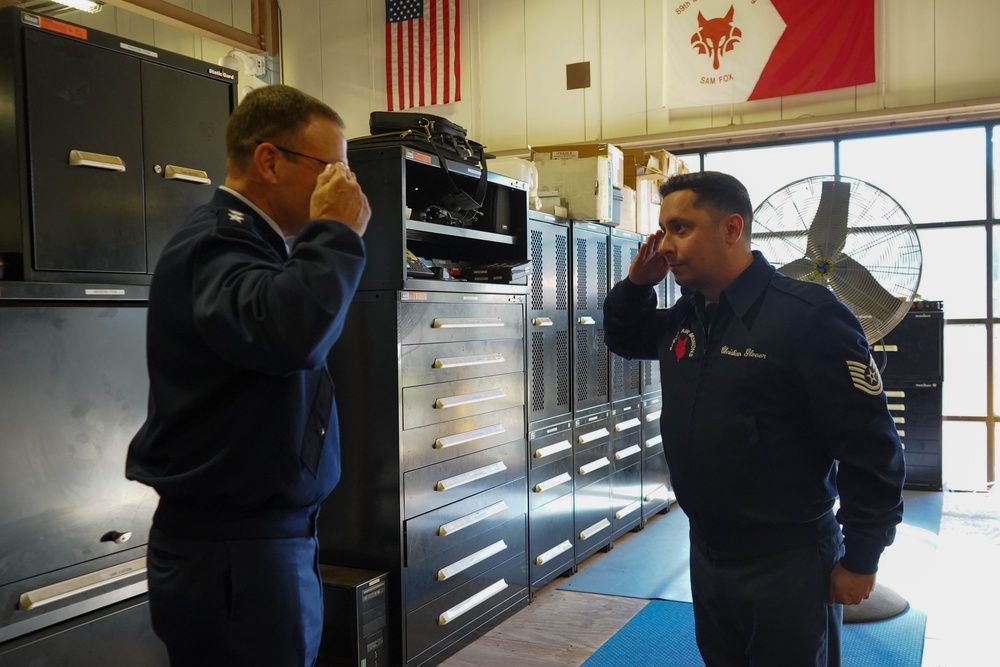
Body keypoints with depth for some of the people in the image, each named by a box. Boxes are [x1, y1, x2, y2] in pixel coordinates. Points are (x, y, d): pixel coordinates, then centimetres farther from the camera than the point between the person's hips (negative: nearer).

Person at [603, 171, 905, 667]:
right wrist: (636, 284, 1)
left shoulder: (808, 317, -21)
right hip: (707, 552, 8)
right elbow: (624, 340, 22)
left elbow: (872, 448, -19)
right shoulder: (685, 317, 3)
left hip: (788, 567, -7)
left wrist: (860, 560, -13)